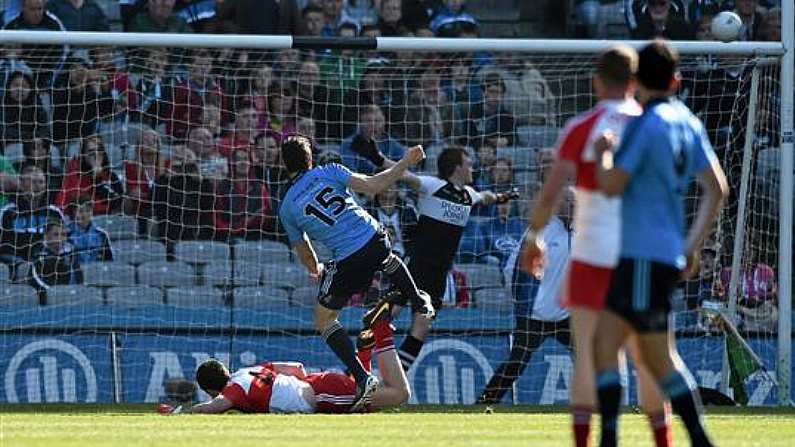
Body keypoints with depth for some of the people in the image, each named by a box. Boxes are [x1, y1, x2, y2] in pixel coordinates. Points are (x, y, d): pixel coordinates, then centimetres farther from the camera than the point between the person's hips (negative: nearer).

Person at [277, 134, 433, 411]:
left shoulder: (287, 208, 6)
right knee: (389, 261, 41)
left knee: (323, 319, 14)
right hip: (376, 240, 2)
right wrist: (406, 162, 8)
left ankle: (362, 378, 2)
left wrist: (316, 271, 38)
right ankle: (421, 303, 57)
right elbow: (373, 186, -4)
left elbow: (305, 256, 15)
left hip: (348, 262, -2)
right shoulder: (329, 172, 5)